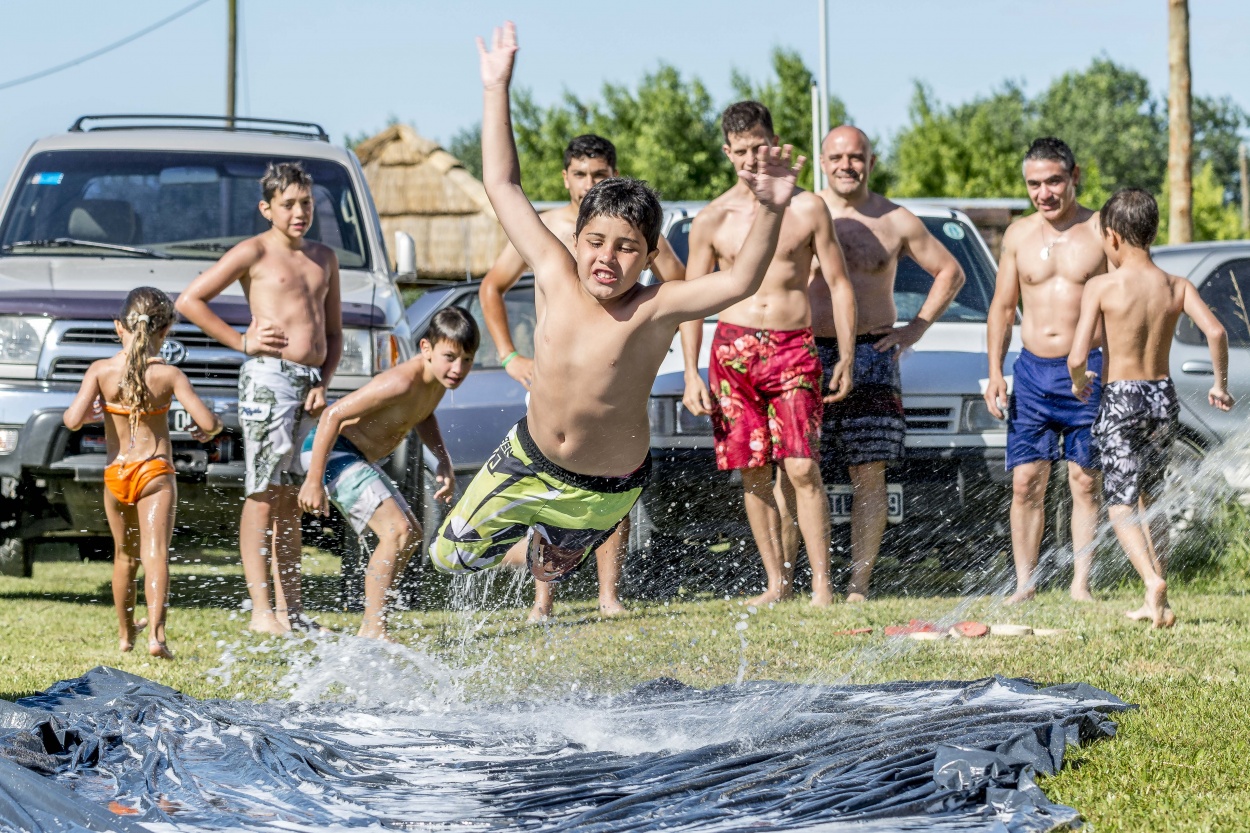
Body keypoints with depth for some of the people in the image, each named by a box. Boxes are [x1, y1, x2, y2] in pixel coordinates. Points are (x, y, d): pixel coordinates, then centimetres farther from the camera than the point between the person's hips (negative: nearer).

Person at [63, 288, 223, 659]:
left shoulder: (101, 371, -4)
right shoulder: (168, 375, -7)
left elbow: (73, 420, -14)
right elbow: (207, 422, -13)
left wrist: (85, 412, 9)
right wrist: (209, 430, 11)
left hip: (115, 474, 3)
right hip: (155, 472, -3)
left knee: (125, 555, 20)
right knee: (155, 552, -10)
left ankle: (125, 633, 35)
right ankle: (156, 632, -30)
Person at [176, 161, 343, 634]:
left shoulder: (323, 258, 18)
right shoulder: (255, 253, 0)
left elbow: (333, 332, 22)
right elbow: (189, 301, -3)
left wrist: (323, 383, 5)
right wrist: (242, 342, -6)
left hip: (310, 383, 6)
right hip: (269, 377, -6)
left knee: (290, 500, 9)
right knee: (263, 496, -7)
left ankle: (291, 610, 11)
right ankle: (262, 612, -9)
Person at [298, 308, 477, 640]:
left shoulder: (440, 377, -2)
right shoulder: (402, 382, -30)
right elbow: (334, 415, -29)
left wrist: (443, 462, 6)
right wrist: (313, 481, -27)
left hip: (358, 457, 11)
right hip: (330, 450, -11)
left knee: (410, 534, 17)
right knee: (397, 531, -22)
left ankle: (371, 625, 19)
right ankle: (373, 629, -21)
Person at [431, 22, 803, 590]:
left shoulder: (654, 310, -27)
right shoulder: (556, 276, -18)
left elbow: (740, 282, -43)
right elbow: (502, 186, -10)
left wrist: (770, 210, -59)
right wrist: (496, 91, -11)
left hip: (605, 492, -3)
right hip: (529, 460, 3)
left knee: (554, 566, 23)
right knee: (449, 555, 13)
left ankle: (545, 552, 60)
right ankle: (524, 545, 44)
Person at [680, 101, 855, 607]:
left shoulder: (807, 210, 3)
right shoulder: (712, 220, 6)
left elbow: (838, 284, 8)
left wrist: (847, 356, 0)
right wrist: (691, 374, 1)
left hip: (794, 347, -2)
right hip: (733, 348, 2)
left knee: (802, 468, -12)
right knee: (754, 473, 3)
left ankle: (822, 583, -8)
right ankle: (777, 580, 12)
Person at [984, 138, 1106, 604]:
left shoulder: (1100, 232, -1)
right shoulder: (1018, 235, 9)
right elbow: (1002, 306, 16)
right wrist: (994, 371, 6)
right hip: (1032, 371, 3)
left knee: (1085, 484, -1)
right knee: (1025, 484, -1)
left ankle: (1080, 584, 4)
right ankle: (1024, 584, 4)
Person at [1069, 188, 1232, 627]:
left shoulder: (1101, 287, -10)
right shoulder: (1176, 286, 0)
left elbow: (1077, 357, -15)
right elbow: (1215, 331, -13)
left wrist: (1079, 383, 7)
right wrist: (1220, 384, 1)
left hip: (1120, 400, -5)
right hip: (1164, 398, 5)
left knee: (1121, 505, 1)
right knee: (1149, 500, 20)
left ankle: (1153, 581, -23)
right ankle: (1155, 603, 19)